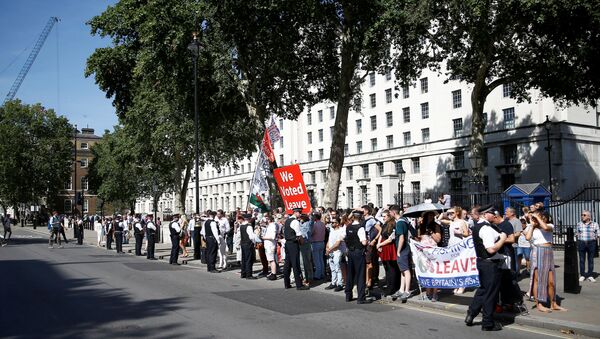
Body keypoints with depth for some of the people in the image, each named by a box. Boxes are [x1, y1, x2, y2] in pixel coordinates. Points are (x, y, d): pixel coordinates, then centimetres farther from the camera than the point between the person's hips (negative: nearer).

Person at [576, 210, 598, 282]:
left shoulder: (594, 224, 0)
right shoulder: (579, 224, 4)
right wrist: (577, 244, 6)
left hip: (591, 243, -1)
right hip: (581, 243, 1)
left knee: (591, 260, 3)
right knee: (582, 260, 2)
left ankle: (590, 276, 11)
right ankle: (582, 275, 9)